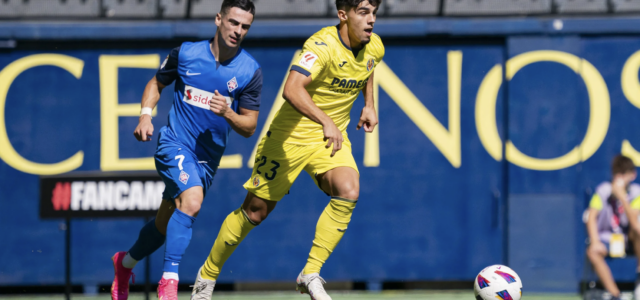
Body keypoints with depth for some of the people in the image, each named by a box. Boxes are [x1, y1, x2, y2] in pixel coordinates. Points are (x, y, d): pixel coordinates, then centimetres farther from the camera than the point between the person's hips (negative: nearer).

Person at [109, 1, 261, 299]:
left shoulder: (250, 71, -4)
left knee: (166, 224, 15)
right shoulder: (185, 53, -6)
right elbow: (156, 83, 13)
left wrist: (227, 113, -19)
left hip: (208, 157, 4)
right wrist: (146, 115, -4)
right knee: (191, 201, -30)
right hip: (174, 144, -3)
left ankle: (125, 263, 43)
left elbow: (249, 126, 1)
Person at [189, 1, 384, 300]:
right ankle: (207, 275, 28)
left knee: (348, 191, -25)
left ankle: (311, 274, -15)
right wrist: (325, 121, -53)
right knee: (255, 211, 5)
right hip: (291, 137, -5)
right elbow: (292, 89, -42)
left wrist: (369, 105, 13)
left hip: (331, 139, 5)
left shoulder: (374, 48, -2)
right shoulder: (323, 45, -26)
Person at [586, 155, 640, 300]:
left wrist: (622, 197, -30)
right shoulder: (604, 190, -5)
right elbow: (592, 217, -8)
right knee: (593, 252, -32)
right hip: (607, 238, 1)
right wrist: (595, 241, -22)